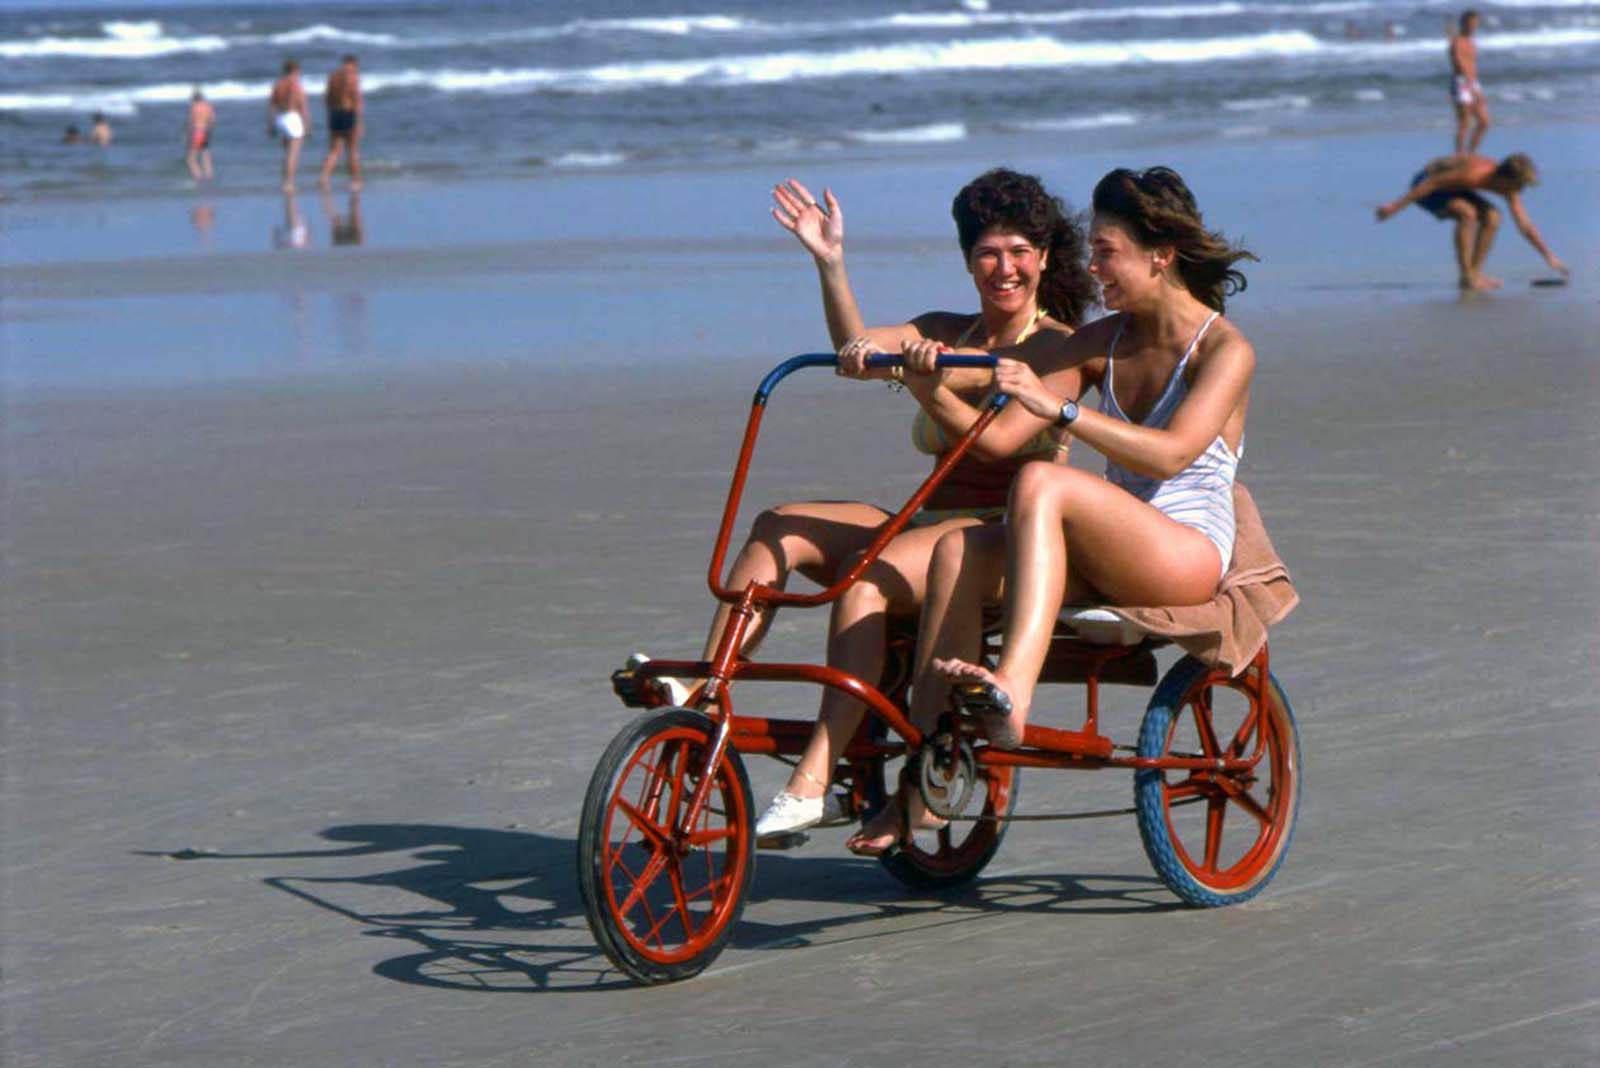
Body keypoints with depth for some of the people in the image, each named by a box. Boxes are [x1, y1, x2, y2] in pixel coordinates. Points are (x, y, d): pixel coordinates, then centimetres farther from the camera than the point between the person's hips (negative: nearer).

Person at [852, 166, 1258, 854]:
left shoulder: (1224, 351, -6)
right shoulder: (1104, 341, 14)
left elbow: (1169, 455, -24)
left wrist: (1061, 409, -33)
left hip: (1187, 556, -6)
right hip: (1107, 559, 6)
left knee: (1042, 484, -32)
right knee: (959, 552, -21)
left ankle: (1011, 697, -49)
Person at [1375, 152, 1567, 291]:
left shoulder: (1509, 187, -9)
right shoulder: (1474, 174, -35)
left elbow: (1525, 225, 0)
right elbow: (1432, 184, -30)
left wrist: (1549, 257, 0)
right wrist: (1395, 206, -28)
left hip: (1448, 186, 8)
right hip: (1425, 182, -8)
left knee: (1492, 216, -3)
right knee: (1467, 213, -29)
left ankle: (1476, 272, 1)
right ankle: (1466, 276, -22)